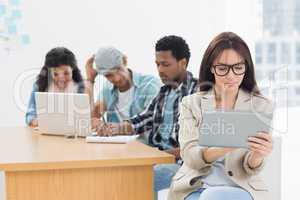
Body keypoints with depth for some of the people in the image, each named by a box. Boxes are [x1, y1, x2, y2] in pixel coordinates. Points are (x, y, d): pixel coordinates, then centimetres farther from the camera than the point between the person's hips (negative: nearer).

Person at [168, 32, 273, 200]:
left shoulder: (261, 106, 4)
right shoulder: (191, 103, 7)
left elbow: (249, 168, -1)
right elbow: (189, 156, -7)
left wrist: (258, 155, -25)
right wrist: (223, 149, -27)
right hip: (194, 186, 1)